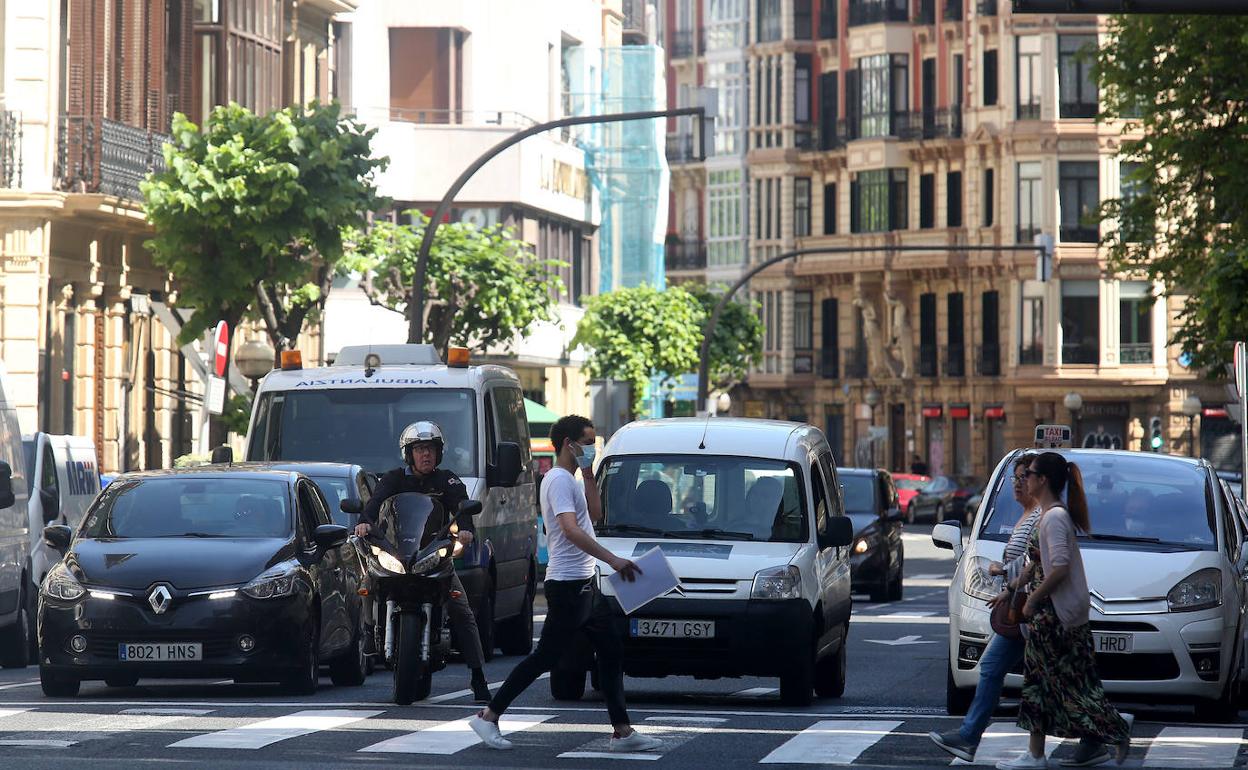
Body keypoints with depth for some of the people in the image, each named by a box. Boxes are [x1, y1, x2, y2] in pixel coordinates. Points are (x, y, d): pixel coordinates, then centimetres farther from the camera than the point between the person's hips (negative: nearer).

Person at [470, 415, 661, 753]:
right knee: (545, 657, -6)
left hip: (583, 585, 10)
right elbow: (571, 529, -28)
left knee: (611, 654, 7)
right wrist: (612, 559, -34)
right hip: (567, 585, -10)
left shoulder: (569, 480, 18)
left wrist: (589, 475, 13)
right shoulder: (559, 480, -15)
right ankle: (488, 716, 0)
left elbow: (594, 514, 22)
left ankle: (622, 731, 8)